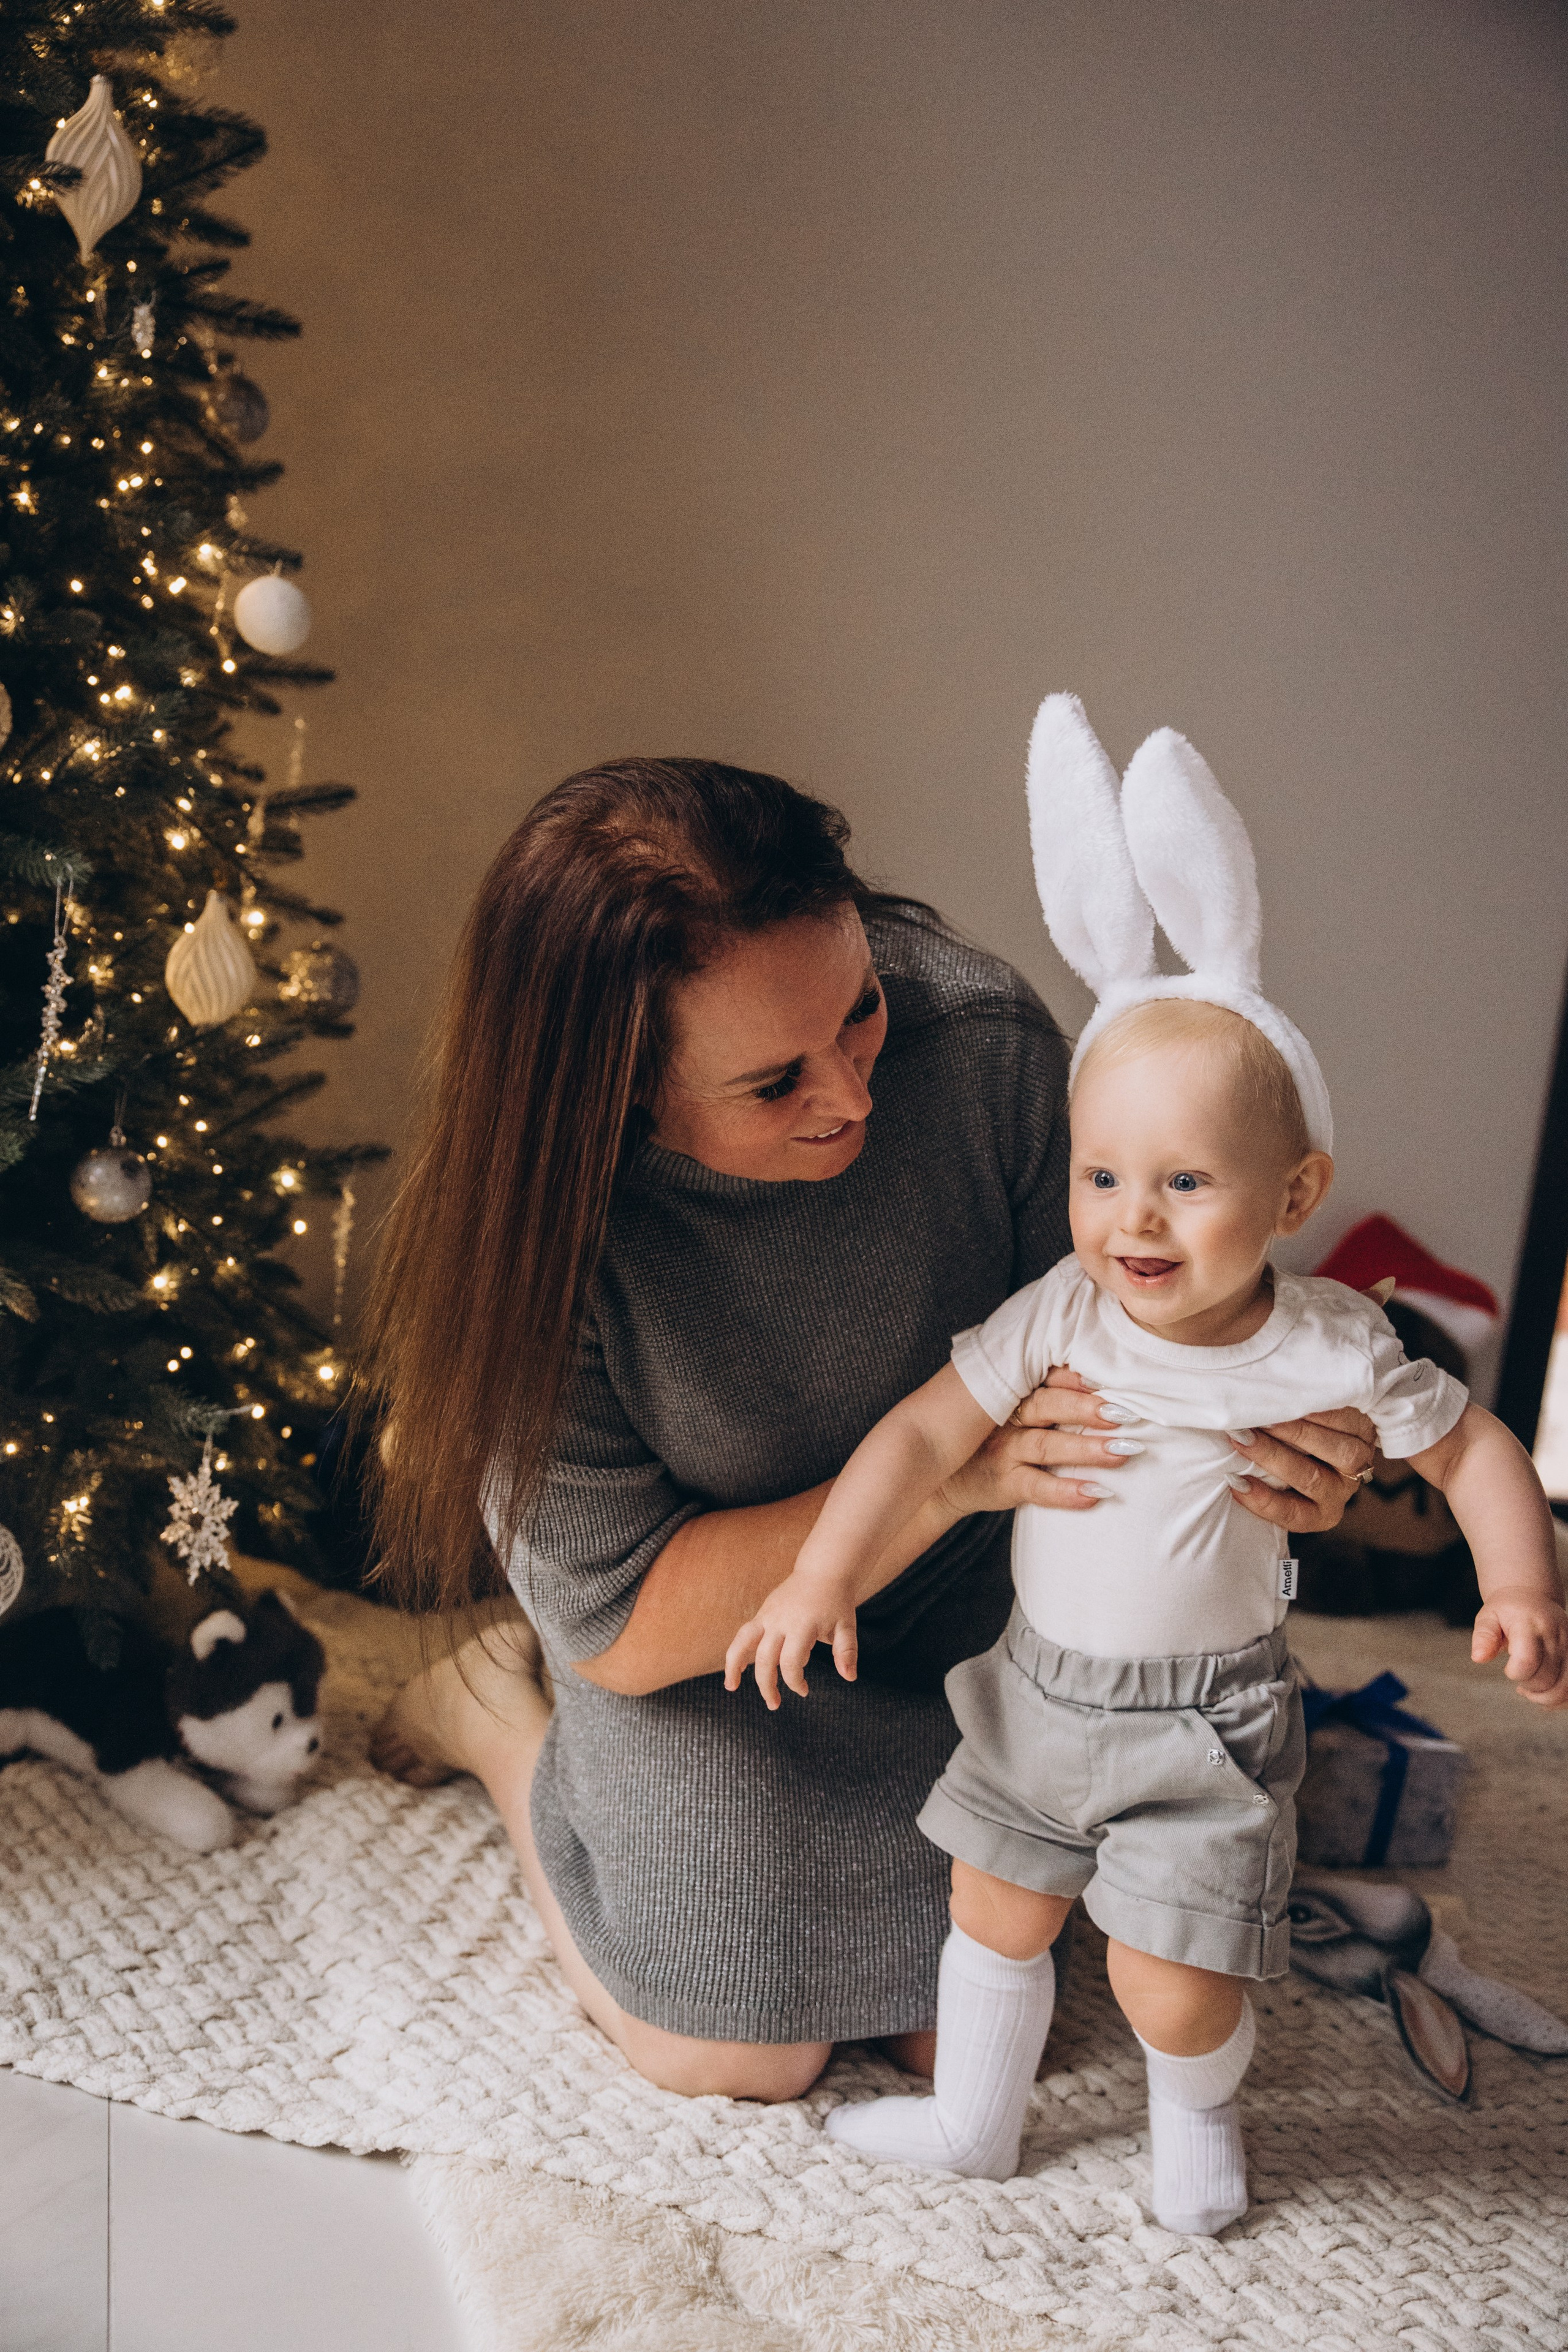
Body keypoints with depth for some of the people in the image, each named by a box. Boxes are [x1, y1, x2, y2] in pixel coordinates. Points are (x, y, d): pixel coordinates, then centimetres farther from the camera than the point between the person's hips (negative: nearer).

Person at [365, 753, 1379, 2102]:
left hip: (956, 1608, 3)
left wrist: (1254, 1432, -34)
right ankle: (505, 1715, 27)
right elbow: (622, 1623, -26)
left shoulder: (979, 1041, -29)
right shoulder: (533, 1226, -32)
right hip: (699, 1643, -2)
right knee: (745, 2059, 7)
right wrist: (949, 1473, -36)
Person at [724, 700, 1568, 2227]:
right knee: (995, 1917, 19)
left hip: (1199, 1722, -3)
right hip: (1038, 1683, 3)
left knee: (1170, 1988, 1)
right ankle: (972, 2121, 47)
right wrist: (822, 1577, -21)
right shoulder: (1060, 1314, -13)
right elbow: (926, 1431, -14)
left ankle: (1197, 2112, 39)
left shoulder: (1327, 1352, -18)